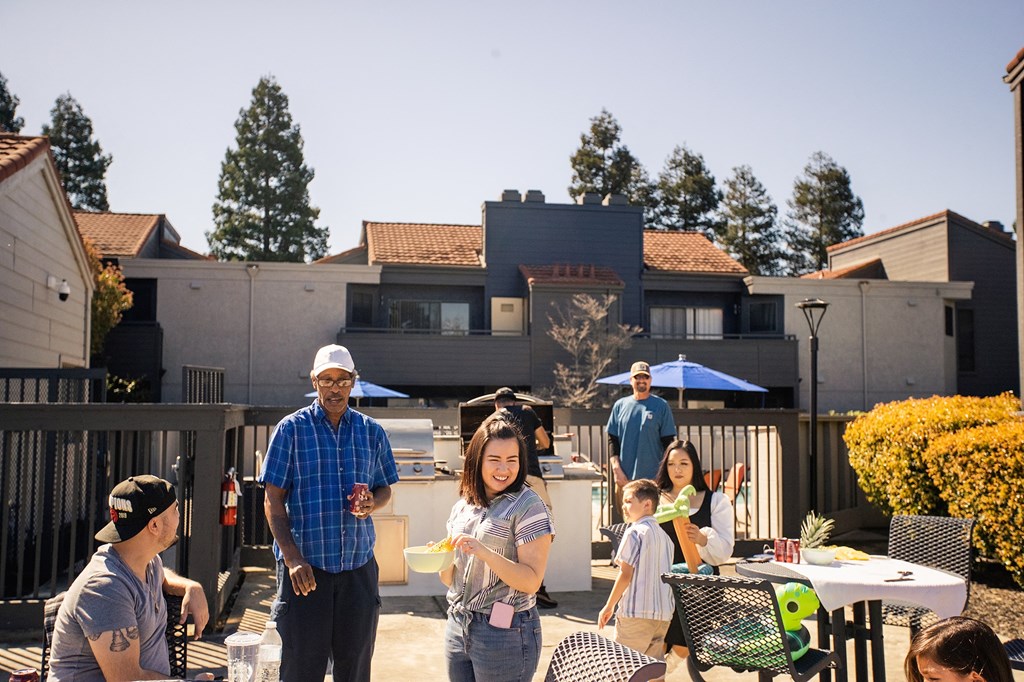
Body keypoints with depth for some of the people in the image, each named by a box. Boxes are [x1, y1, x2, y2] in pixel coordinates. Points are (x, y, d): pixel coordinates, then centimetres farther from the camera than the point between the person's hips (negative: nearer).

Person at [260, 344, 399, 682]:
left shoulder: (372, 432, 7)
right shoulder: (291, 429, -2)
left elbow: (385, 489, 15)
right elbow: (273, 501, -3)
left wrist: (372, 503, -9)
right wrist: (292, 558, -13)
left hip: (359, 565, 3)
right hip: (306, 566, -2)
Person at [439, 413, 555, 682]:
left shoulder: (527, 506, -11)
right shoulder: (462, 507, 7)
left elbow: (531, 581, -16)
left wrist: (483, 551, -27)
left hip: (505, 634, -6)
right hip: (458, 626, 6)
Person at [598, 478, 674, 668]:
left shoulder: (635, 532, -10)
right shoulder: (664, 535, 12)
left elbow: (626, 574, -13)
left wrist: (609, 606, -5)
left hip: (636, 612, -7)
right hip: (663, 614, 8)